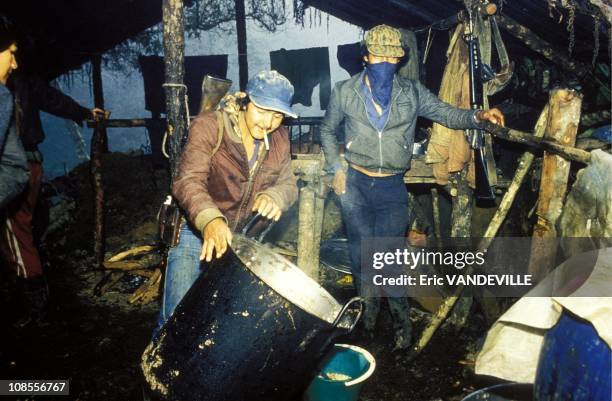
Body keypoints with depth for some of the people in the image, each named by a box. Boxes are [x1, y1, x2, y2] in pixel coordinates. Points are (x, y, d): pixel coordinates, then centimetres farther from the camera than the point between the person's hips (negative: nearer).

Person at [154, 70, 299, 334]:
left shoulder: (279, 139, -1)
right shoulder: (209, 127, -17)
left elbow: (288, 184, -1)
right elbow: (188, 181, -28)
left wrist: (274, 196, -27)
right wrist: (210, 220, -48)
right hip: (197, 233, -4)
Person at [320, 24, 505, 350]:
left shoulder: (412, 92, 2)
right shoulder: (345, 92, 1)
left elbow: (447, 114, 0)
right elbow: (327, 130, 12)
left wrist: (479, 115, -20)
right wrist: (336, 168, 3)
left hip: (392, 187, 0)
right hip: (355, 184, 1)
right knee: (362, 253, 10)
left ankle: (400, 317, 22)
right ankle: (368, 307, 35)